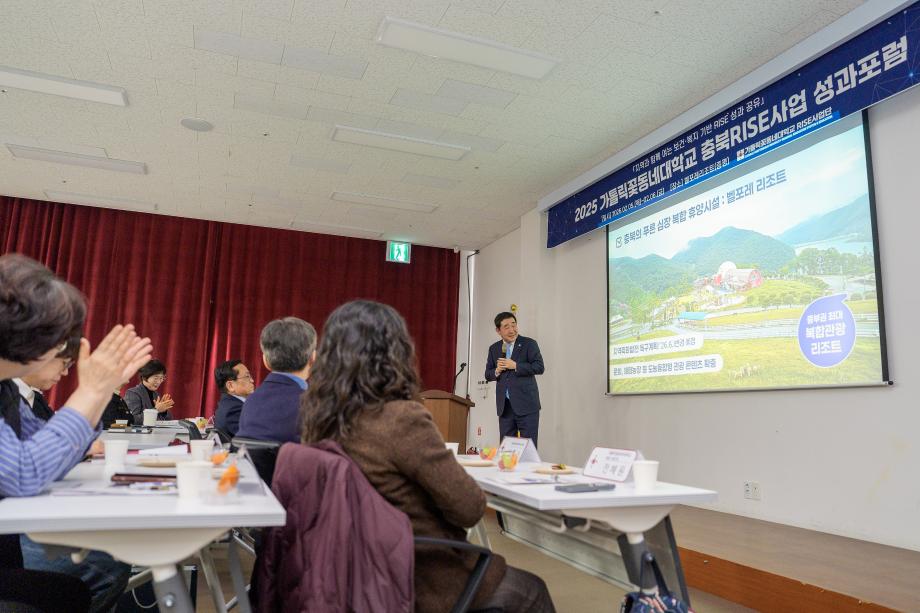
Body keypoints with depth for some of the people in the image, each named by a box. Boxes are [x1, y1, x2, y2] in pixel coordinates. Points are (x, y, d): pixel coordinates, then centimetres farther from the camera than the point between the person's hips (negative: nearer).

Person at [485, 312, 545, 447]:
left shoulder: (529, 344, -1)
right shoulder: (494, 348, 13)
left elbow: (539, 367, -11)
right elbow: (487, 375, 15)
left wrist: (515, 366, -15)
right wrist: (497, 371, -6)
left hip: (526, 405, -4)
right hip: (504, 406, 4)